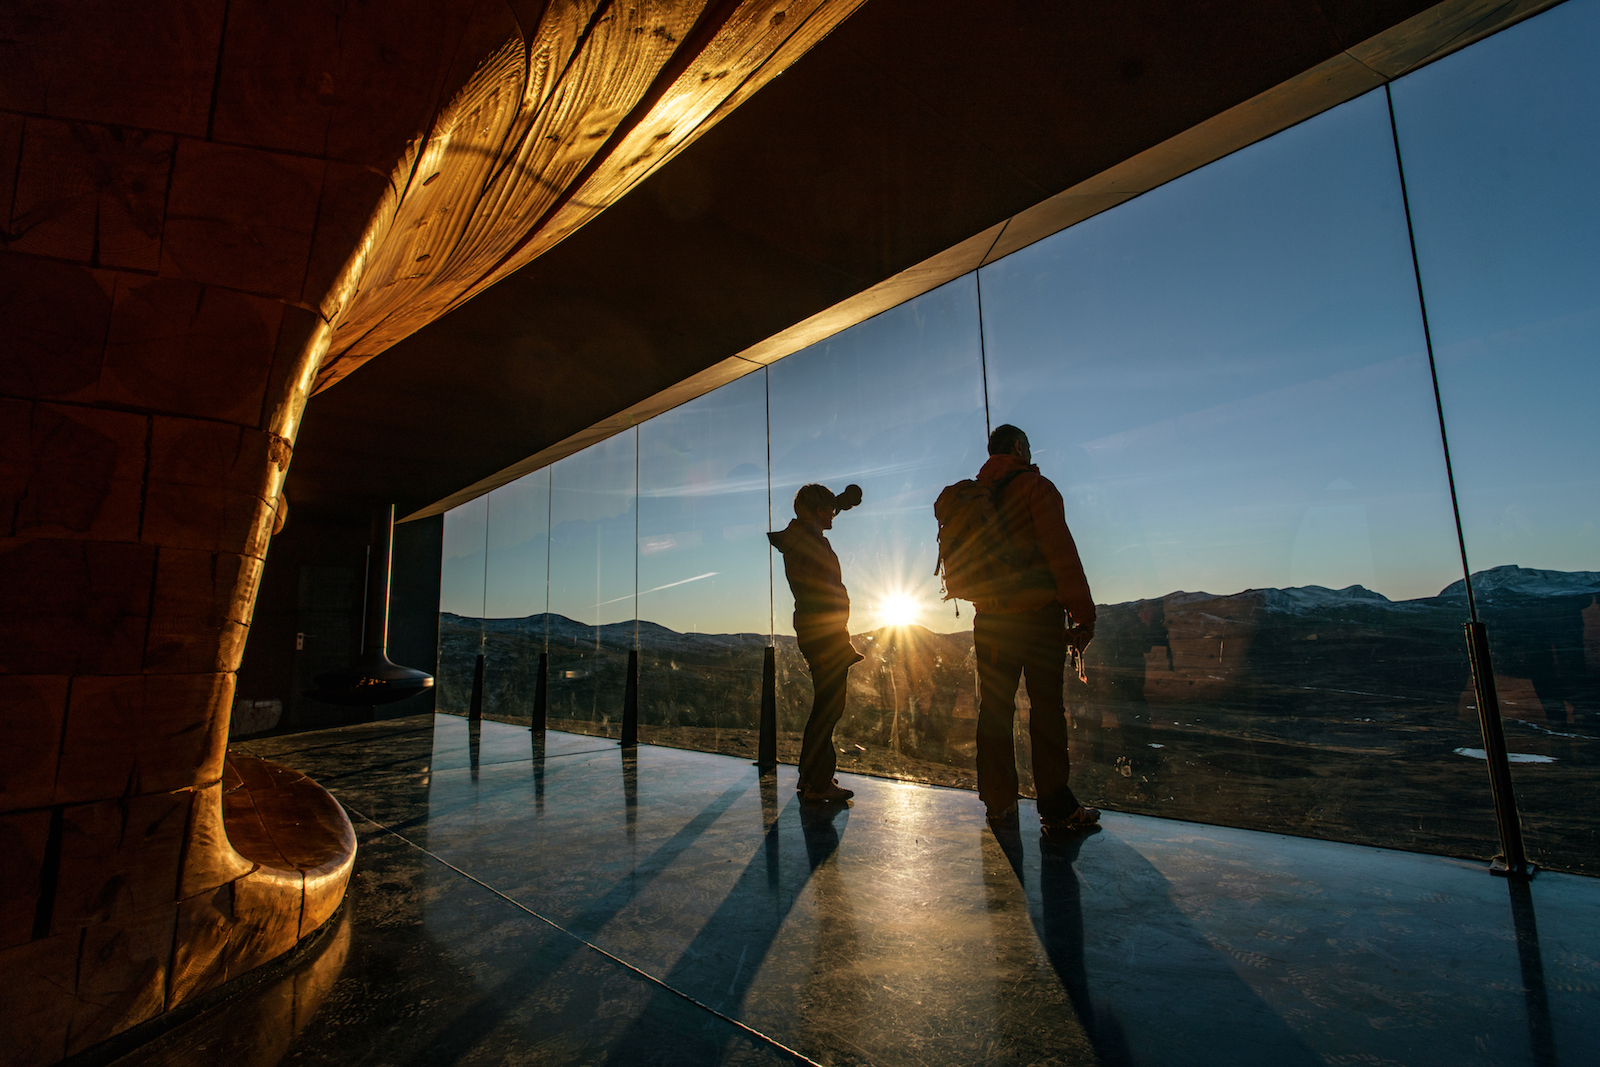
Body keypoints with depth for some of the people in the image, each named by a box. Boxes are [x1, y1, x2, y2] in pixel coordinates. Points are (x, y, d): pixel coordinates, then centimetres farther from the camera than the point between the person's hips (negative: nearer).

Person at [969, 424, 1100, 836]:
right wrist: (1083, 614, -10)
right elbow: (1060, 551, -11)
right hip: (1037, 613, -5)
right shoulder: (1035, 486, -4)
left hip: (989, 620, 6)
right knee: (1047, 709, 1)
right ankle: (1057, 809, 5)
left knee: (994, 710, 8)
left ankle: (999, 805, 14)